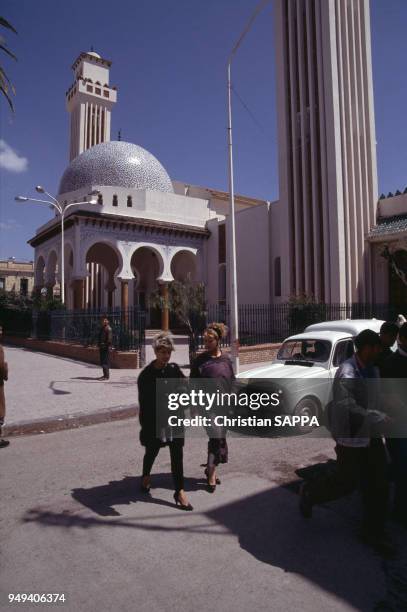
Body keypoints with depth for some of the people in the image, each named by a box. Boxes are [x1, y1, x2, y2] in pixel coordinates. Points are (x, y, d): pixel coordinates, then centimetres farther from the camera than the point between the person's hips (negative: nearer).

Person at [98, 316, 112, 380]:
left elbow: (110, 339, -17)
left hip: (106, 347, -9)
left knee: (105, 362, -8)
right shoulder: (102, 328, 16)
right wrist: (99, 346, 20)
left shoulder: (108, 328, -12)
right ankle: (105, 374, 23)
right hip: (102, 347, 9)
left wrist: (109, 347, -21)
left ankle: (107, 376, -4)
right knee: (102, 362, 14)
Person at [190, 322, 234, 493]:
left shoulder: (226, 360, 6)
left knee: (217, 438, 13)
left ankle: (210, 468, 31)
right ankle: (211, 474, 2)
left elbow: (232, 383, 12)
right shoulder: (200, 360, -3)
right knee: (217, 438, -11)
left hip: (224, 406, 4)